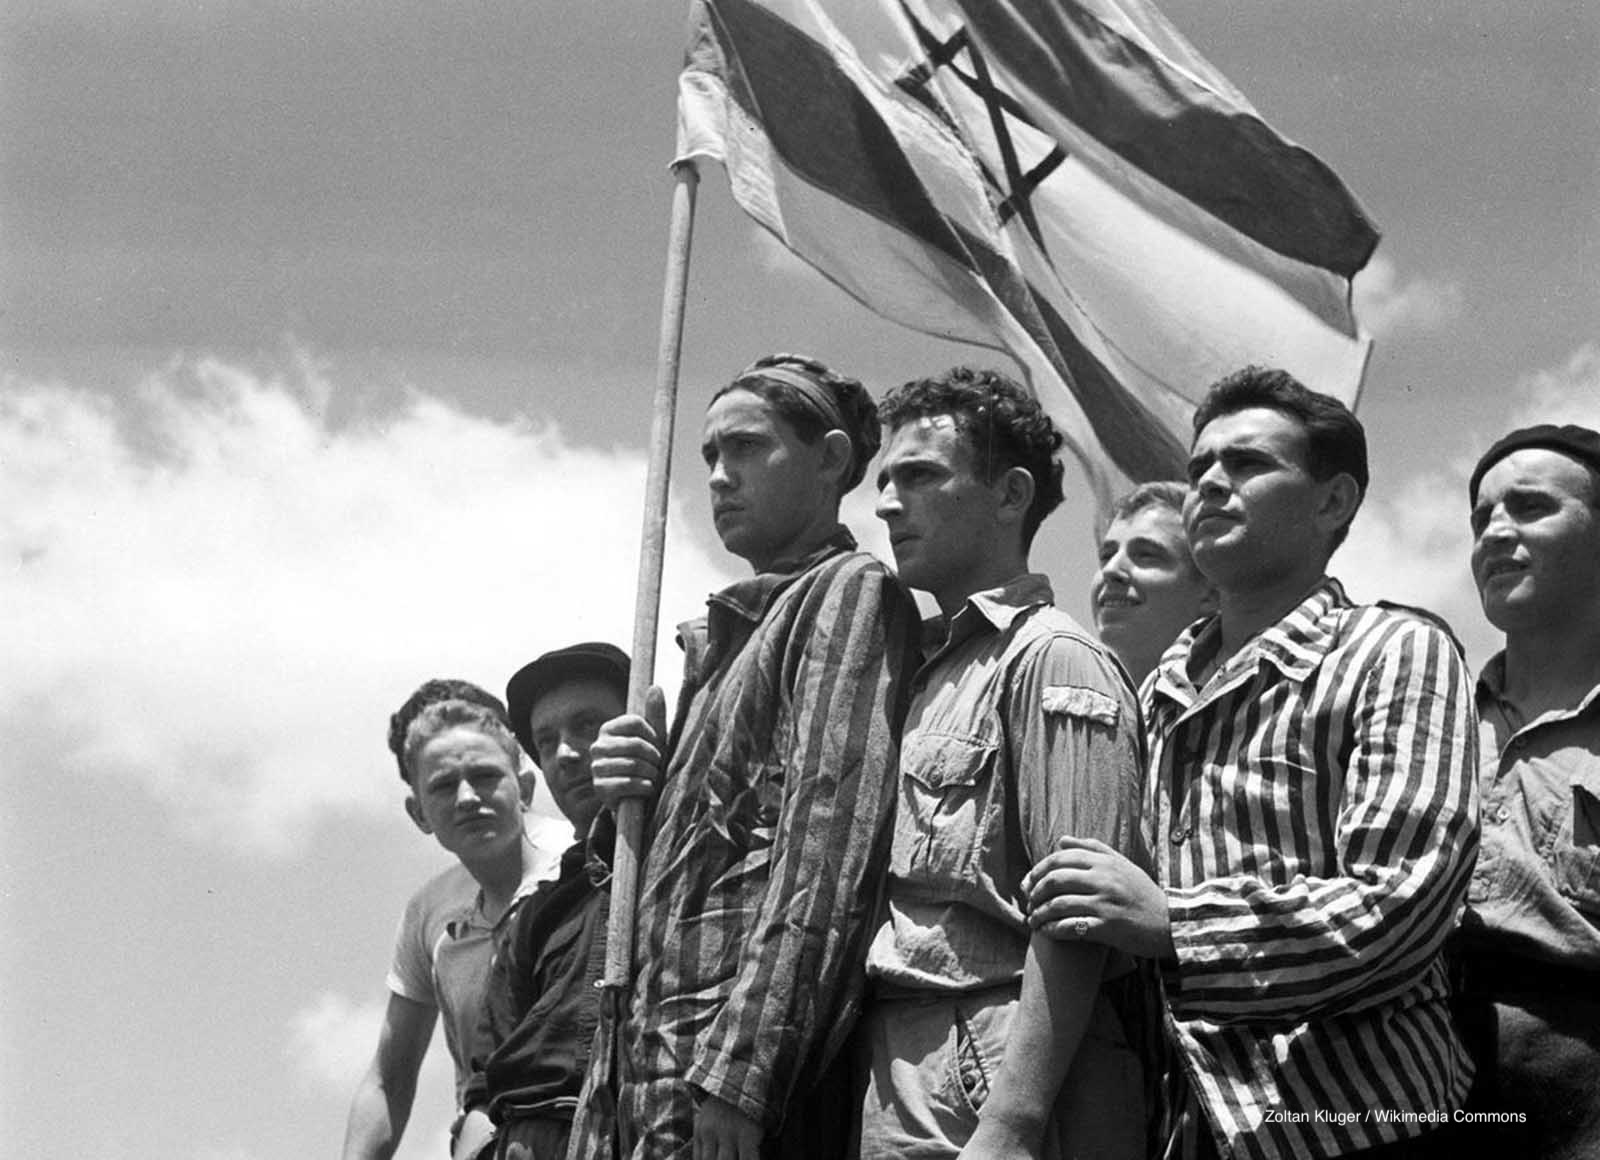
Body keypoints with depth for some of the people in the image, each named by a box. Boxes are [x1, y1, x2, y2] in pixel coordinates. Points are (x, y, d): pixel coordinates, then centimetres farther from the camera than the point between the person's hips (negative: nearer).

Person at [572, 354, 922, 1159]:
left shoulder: (850, 593, -2)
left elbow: (830, 849, -13)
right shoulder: (724, 629, 22)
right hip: (644, 1057, 8)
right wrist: (642, 789, 3)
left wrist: (739, 1072, -21)